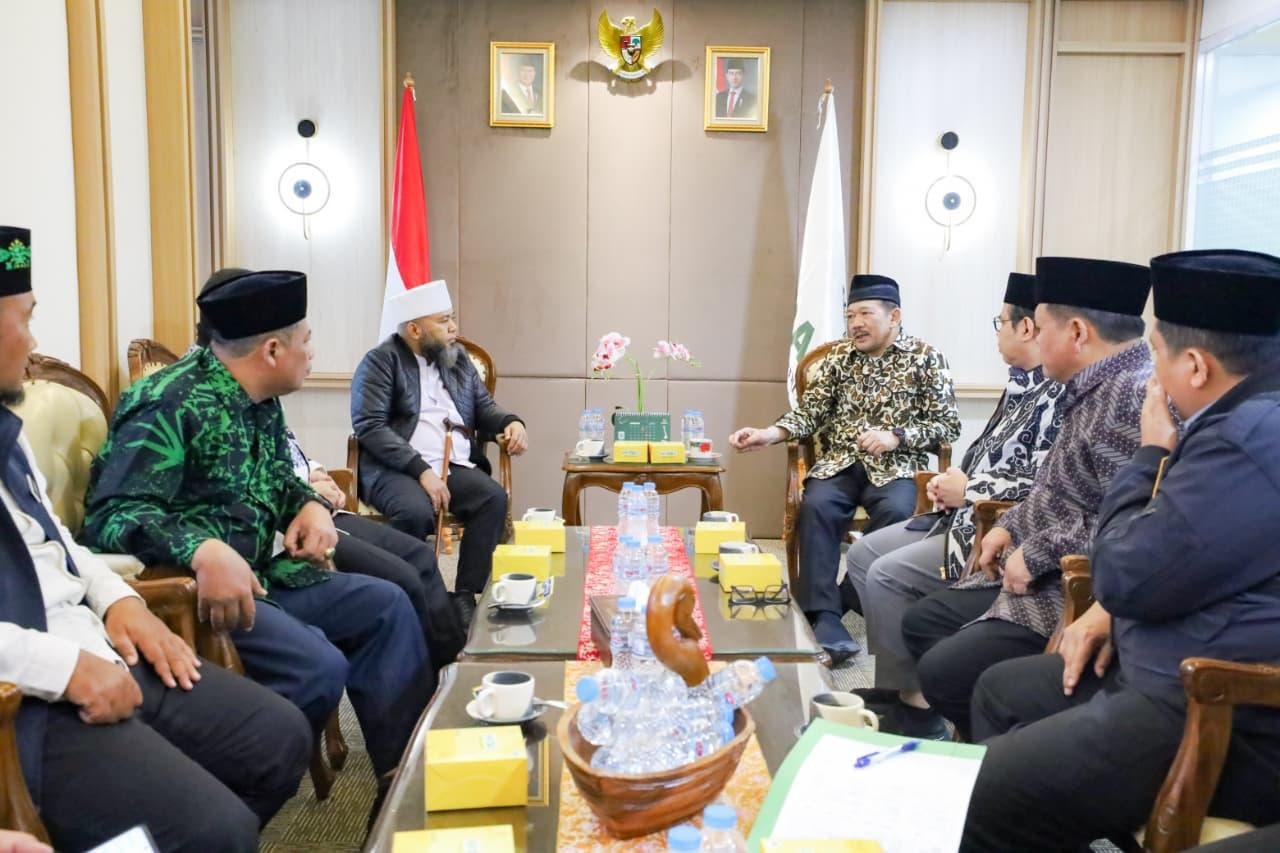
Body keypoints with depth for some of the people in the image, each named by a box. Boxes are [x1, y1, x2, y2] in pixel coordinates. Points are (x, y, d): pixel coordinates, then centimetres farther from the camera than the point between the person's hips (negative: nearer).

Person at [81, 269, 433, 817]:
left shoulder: (262, 403, 9)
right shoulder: (170, 404, -19)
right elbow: (112, 514, -27)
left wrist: (311, 505, -1)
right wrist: (204, 551, -44)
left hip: (258, 576, 10)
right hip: (182, 588, -10)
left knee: (386, 604, 5)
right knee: (319, 665, -27)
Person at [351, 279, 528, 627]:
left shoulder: (458, 357, 18)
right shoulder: (380, 362, -1)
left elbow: (484, 407, 21)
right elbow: (370, 426, -12)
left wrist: (511, 422, -3)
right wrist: (422, 470, -22)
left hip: (455, 467, 5)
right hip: (395, 468, -5)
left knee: (494, 497, -25)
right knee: (417, 511, -35)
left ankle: (466, 597, -21)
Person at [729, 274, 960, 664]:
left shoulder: (925, 357, 2)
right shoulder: (839, 356, 11)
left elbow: (948, 425, -1)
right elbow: (810, 412, 5)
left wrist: (895, 437, -16)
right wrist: (770, 434, -14)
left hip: (896, 466, -2)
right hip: (839, 462, 2)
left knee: (895, 511, -34)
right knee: (815, 506, -28)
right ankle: (824, 620, -30)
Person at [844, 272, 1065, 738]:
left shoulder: (1058, 397, -19)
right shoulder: (1022, 386, 13)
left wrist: (967, 490, -16)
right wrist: (951, 482, 5)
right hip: (967, 516, 11)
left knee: (888, 574, -19)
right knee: (863, 554, 7)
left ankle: (913, 702, -5)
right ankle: (903, 677, 11)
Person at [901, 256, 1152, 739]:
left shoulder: (1135, 397, -23)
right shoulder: (1097, 388, 11)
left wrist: (1037, 554, -21)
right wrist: (1012, 527, 10)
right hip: (1045, 578, 11)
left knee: (942, 671, -19)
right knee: (920, 622, 16)